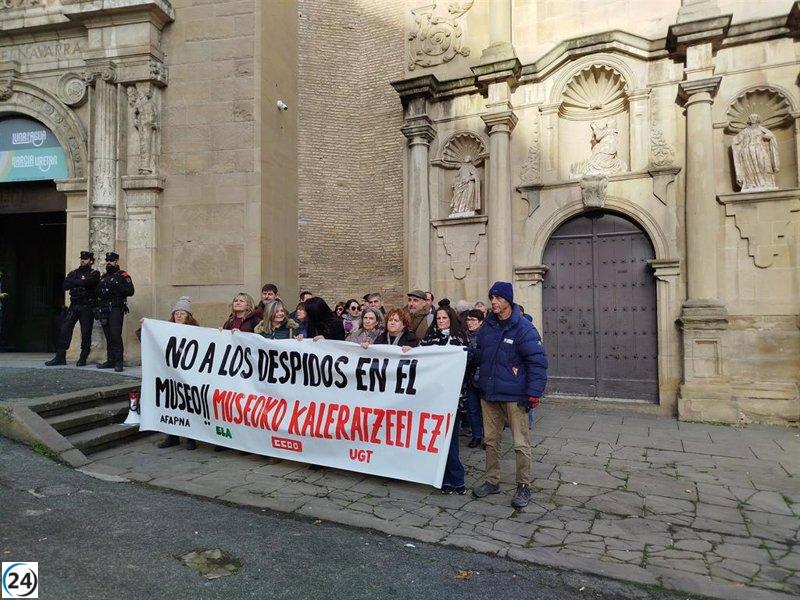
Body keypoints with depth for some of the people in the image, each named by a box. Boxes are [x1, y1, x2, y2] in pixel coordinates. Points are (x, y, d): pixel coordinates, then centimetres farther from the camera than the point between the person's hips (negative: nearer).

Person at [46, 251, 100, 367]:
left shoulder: (94, 273, 1)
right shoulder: (74, 272, 15)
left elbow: (86, 283, -19)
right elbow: (65, 285, 0)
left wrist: (73, 282, -5)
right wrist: (79, 282, -10)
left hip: (87, 308, -4)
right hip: (73, 306, 4)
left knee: (86, 333, -1)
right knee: (65, 330, 0)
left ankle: (83, 358, 9)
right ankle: (60, 357, 5)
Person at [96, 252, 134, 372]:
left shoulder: (122, 275, 1)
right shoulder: (103, 277, 21)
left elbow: (130, 291, -10)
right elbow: (98, 292, 27)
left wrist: (117, 286, -22)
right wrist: (97, 308, 11)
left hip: (116, 309, -6)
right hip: (104, 310, 7)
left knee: (115, 335, -14)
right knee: (108, 337, 8)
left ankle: (118, 362, -12)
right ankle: (110, 361, 13)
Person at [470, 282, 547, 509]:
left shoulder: (523, 328, -12)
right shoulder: (487, 326, 8)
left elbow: (538, 362, -13)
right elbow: (478, 353, 19)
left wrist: (534, 393, -18)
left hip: (514, 396, -6)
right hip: (489, 394, 6)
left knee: (521, 444, 2)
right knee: (491, 440, 15)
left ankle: (524, 486, 18)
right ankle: (492, 481, 29)